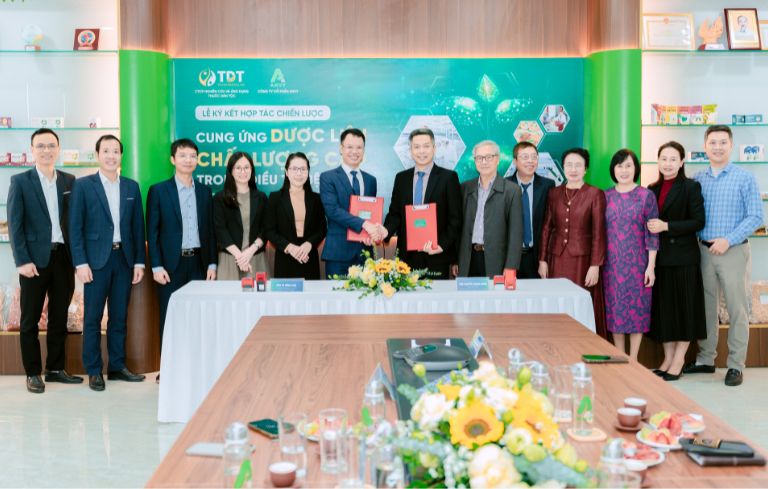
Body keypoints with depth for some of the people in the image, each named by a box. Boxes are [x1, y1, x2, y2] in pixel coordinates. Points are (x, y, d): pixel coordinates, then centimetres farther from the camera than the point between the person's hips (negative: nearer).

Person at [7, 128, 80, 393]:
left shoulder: (69, 181, 8)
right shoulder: (20, 181, -1)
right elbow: (14, 224, -6)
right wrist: (22, 261, -13)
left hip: (64, 257, 3)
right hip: (35, 259, -3)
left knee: (59, 317, 11)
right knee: (30, 319, 4)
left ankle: (55, 368, 22)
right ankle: (33, 373, 13)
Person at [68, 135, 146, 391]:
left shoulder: (132, 187, 9)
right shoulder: (83, 185, -1)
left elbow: (138, 226, 10)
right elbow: (75, 227, -5)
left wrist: (139, 261, 5)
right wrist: (80, 263, -11)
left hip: (124, 258, 3)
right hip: (96, 259, -3)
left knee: (119, 317, 9)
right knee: (93, 317, 2)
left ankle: (117, 366, 19)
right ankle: (94, 371, 10)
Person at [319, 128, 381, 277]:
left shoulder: (370, 180, 16)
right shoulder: (327, 177, 0)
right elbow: (332, 209, -12)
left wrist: (374, 231, -6)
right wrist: (363, 223, -21)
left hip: (364, 250, 4)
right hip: (338, 251, -4)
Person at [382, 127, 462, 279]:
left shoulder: (448, 177, 1)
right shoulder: (401, 178, 12)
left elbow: (455, 219, -2)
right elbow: (395, 213, 12)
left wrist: (442, 245, -13)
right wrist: (387, 230, -9)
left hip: (437, 257, -3)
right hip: (407, 255, 3)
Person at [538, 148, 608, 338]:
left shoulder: (595, 194, -2)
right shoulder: (553, 193, 9)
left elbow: (599, 232, -6)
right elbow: (546, 228, 10)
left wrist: (595, 265, -11)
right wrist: (542, 260, 5)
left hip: (582, 259, -3)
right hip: (557, 258, 3)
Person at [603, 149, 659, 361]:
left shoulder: (646, 196, -2)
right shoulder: (606, 196, 5)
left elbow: (652, 233, -4)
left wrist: (651, 266, -8)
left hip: (637, 263, -2)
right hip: (612, 263, 3)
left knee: (637, 307, 3)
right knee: (614, 308, 7)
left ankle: (633, 359, 14)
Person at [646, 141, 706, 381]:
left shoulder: (691, 187, -4)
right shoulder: (652, 189, 11)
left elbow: (698, 221, -12)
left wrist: (667, 226, -18)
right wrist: (651, 228, -1)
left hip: (683, 256, -5)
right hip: (659, 257, 5)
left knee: (684, 305, 1)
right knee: (662, 307, 8)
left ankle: (678, 360, 9)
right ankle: (668, 358, 18)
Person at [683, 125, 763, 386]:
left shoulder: (744, 178, -3)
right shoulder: (697, 180, 8)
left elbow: (756, 217, -7)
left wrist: (728, 240, -16)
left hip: (733, 251, -3)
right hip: (704, 250, 4)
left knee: (737, 310, 0)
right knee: (706, 307, 11)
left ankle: (735, 365, 8)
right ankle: (705, 360, 21)